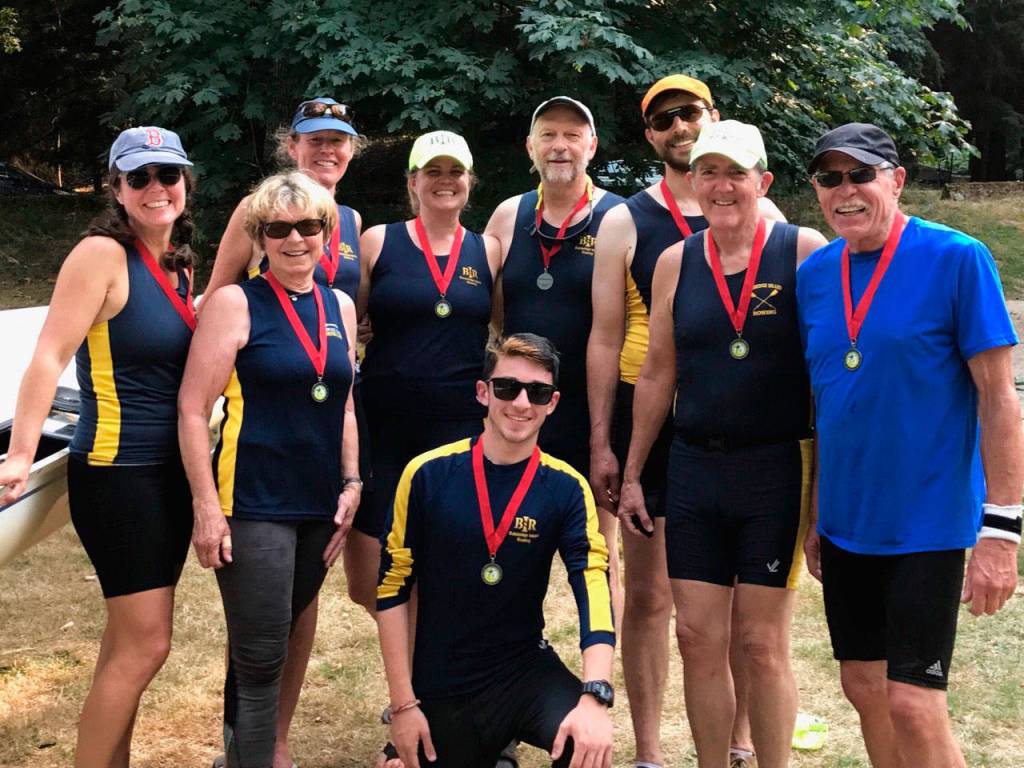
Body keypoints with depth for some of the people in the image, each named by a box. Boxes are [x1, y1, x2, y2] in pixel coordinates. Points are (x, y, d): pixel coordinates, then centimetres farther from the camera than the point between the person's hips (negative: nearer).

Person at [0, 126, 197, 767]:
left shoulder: (180, 264, 11)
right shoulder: (102, 254, -13)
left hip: (171, 472, 8)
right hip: (117, 473, -8)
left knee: (130, 637, 15)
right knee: (145, 643, -5)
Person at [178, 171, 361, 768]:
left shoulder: (339, 307, 10)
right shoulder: (235, 304, -7)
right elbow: (192, 410, -10)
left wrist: (351, 483, 9)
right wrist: (207, 509, -15)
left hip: (319, 506, 5)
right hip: (253, 506, -5)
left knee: (268, 647, 17)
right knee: (261, 656, -4)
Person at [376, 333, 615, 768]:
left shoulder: (566, 488, -6)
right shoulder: (429, 475, -9)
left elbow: (593, 586, -19)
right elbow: (393, 586, -3)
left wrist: (595, 697, -34)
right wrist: (403, 704, -6)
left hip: (526, 668, 0)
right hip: (442, 686, 0)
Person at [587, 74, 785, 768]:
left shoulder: (761, 214, 6)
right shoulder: (626, 222, 3)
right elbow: (606, 336, 2)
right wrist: (600, 442, -3)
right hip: (650, 415, -1)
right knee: (650, 593, 4)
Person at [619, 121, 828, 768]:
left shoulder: (805, 253, -5)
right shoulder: (676, 263, 7)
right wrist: (632, 473, 13)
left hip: (776, 470, -4)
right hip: (694, 470, 4)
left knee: (763, 646, 2)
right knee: (698, 639, 7)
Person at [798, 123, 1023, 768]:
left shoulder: (956, 259, -11)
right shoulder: (815, 273, 5)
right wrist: (812, 514, 13)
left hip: (927, 520, -5)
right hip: (845, 522, 6)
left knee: (913, 702, -6)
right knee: (864, 688, 14)